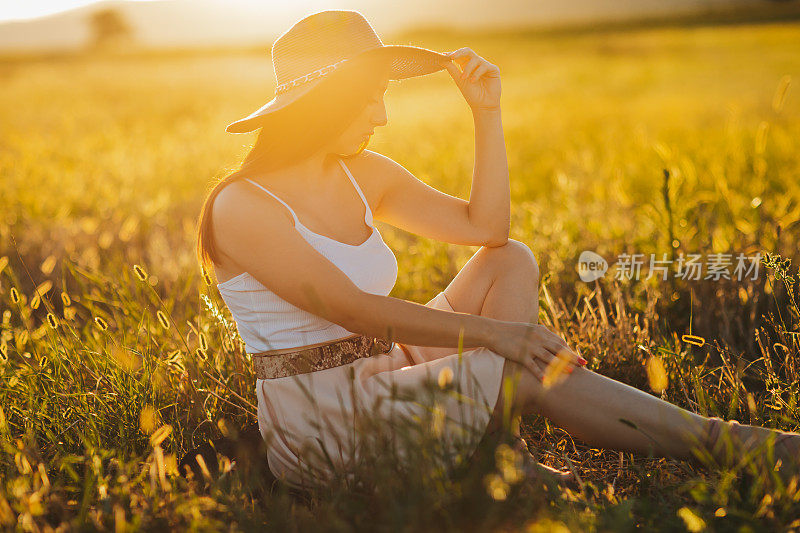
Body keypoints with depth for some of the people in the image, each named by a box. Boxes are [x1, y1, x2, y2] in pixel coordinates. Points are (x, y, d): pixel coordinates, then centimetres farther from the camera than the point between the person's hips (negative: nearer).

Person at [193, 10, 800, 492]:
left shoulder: (363, 174, 8)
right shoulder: (243, 204, -15)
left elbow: (485, 225, 6)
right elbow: (353, 309, -23)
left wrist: (488, 113, -1)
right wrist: (487, 331, -25)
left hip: (380, 381, 8)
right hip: (317, 428, -8)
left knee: (510, 261, -5)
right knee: (523, 368, -23)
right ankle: (727, 443, -11)